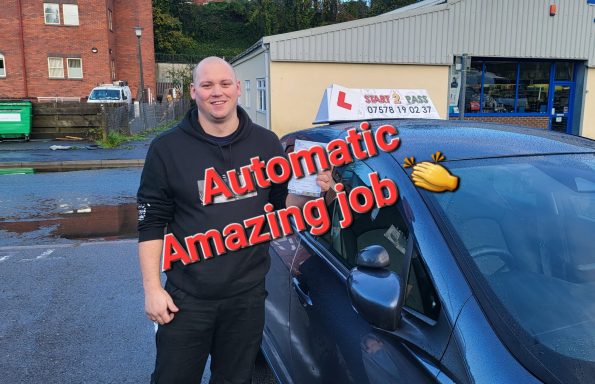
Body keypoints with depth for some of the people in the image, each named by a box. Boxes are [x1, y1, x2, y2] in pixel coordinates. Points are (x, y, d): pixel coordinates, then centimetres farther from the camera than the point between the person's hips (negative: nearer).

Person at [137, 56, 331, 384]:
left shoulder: (266, 143, 2)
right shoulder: (167, 148, -4)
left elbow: (283, 204, 11)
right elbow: (151, 223, -3)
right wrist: (152, 288, -8)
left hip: (248, 295, 2)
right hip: (186, 298, -1)